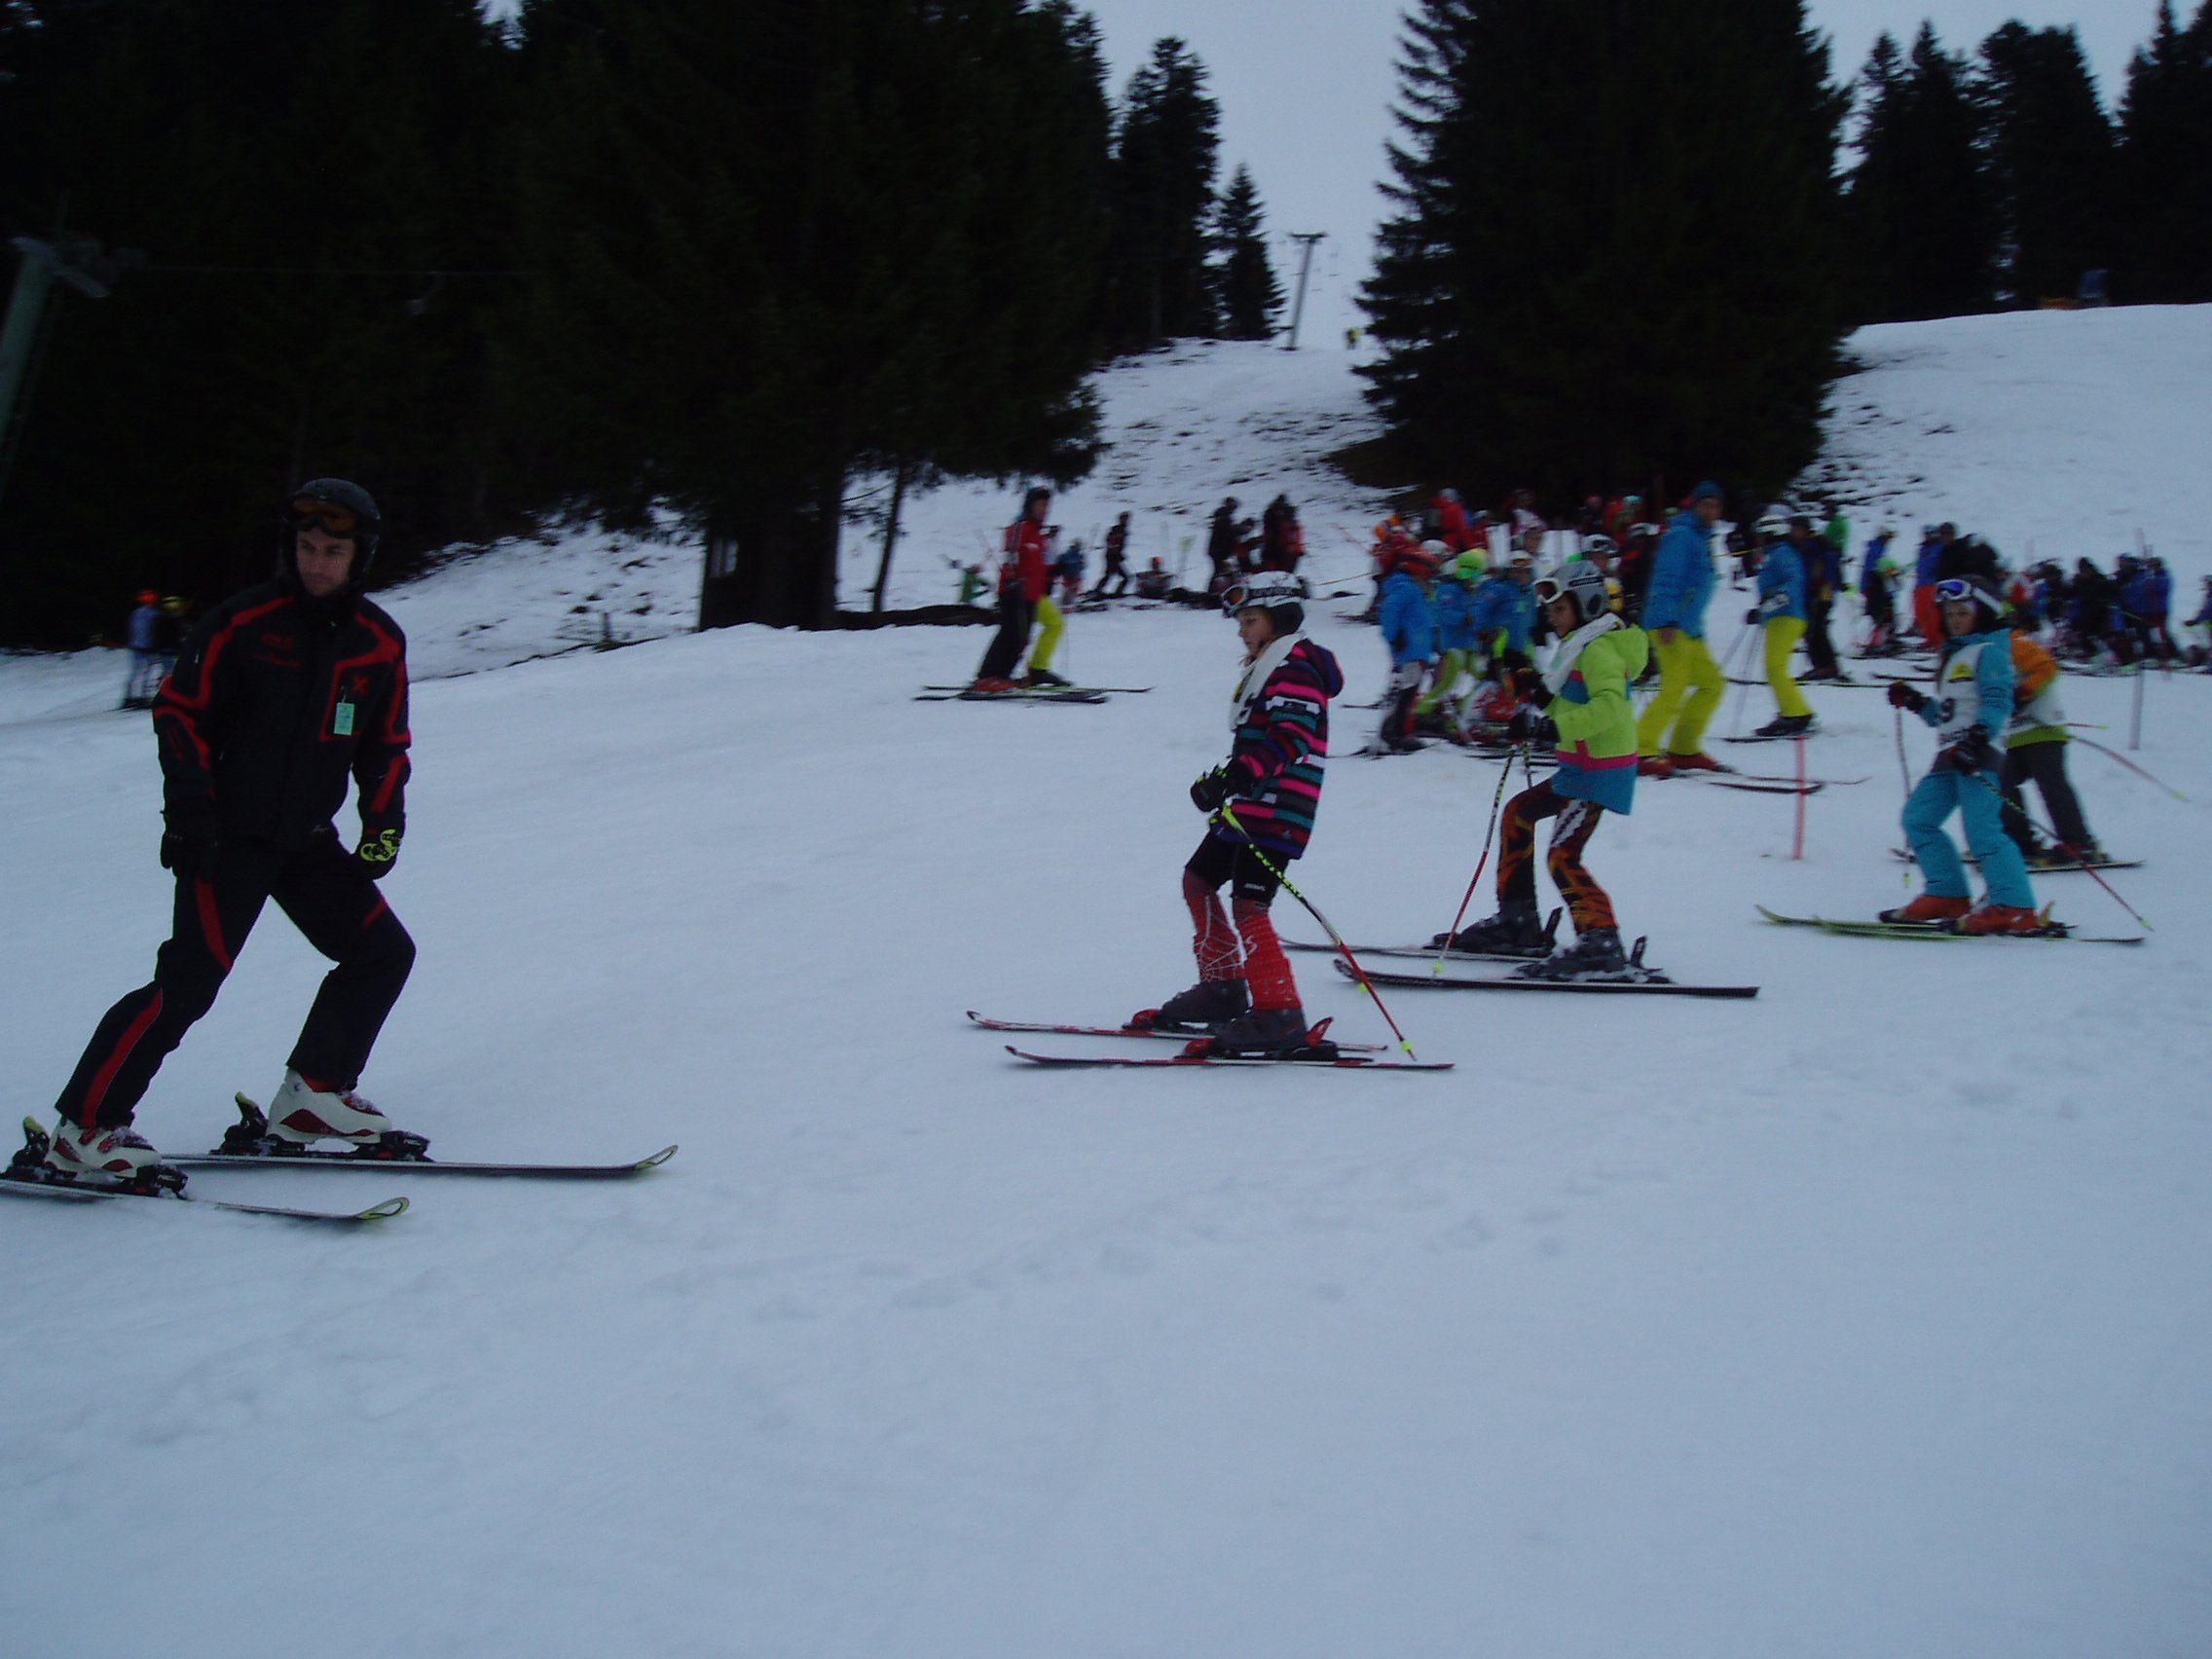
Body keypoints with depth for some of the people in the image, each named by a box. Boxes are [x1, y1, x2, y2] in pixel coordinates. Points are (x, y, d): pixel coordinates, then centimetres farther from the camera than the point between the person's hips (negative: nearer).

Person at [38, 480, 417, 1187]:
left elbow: (385, 746, 12)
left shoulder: (380, 643, 4)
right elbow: (179, 713, -5)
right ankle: (84, 1130, -5)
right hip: (227, 836, -6)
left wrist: (383, 824, -1)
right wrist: (188, 810, -13)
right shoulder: (243, 623, -9)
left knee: (383, 953, 3)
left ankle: (312, 1096, 14)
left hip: (309, 841, 6)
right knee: (191, 979, -13)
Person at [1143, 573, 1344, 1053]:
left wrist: (1236, 775, -36)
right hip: (1248, 807, 11)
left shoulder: (1296, 668, -10)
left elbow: (1290, 738, -25)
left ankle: (1281, 1015, -13)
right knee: (1197, 881, 17)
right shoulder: (1266, 669, 21)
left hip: (1276, 813, -11)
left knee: (1247, 908, -16)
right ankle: (1223, 987, 25)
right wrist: (1220, 781, 22)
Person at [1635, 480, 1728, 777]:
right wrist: (1668, 622, -26)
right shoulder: (1682, 535, -8)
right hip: (1670, 626, -10)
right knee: (1675, 688, -18)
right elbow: (1666, 580, -17)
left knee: (1713, 683, 12)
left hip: (1689, 629, 10)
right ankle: (1642, 751, -15)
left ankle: (1683, 749, 15)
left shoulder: (1702, 539, 22)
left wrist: (1697, 628, 26)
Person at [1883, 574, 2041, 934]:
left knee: (1982, 829, -17)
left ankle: (2015, 908, -18)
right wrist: (1915, 702, 18)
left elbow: (1997, 701, -15)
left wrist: (1978, 737, -29)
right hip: (1952, 755, 10)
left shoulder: (1990, 651, -1)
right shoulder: (1954, 655, 26)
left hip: (1979, 754, -10)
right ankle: (1948, 894, 9)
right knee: (1918, 818, 6)